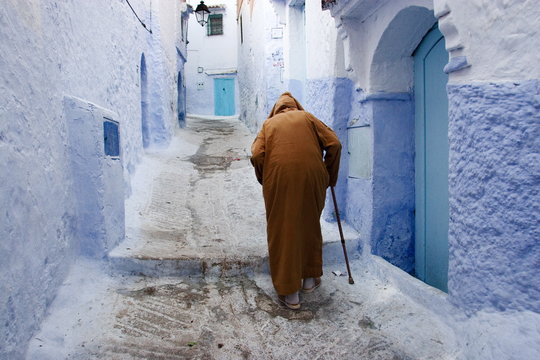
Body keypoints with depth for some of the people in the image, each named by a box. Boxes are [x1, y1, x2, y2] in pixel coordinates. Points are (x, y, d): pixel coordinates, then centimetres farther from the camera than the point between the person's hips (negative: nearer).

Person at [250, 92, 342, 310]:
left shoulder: (269, 123, 17)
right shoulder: (307, 118, 17)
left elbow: (257, 155, 1)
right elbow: (334, 144, 6)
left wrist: (266, 182, 14)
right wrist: (330, 177, 14)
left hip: (278, 179, -1)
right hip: (311, 177, 1)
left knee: (282, 232, 7)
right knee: (310, 227, 20)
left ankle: (290, 293, 11)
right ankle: (310, 279, 32)